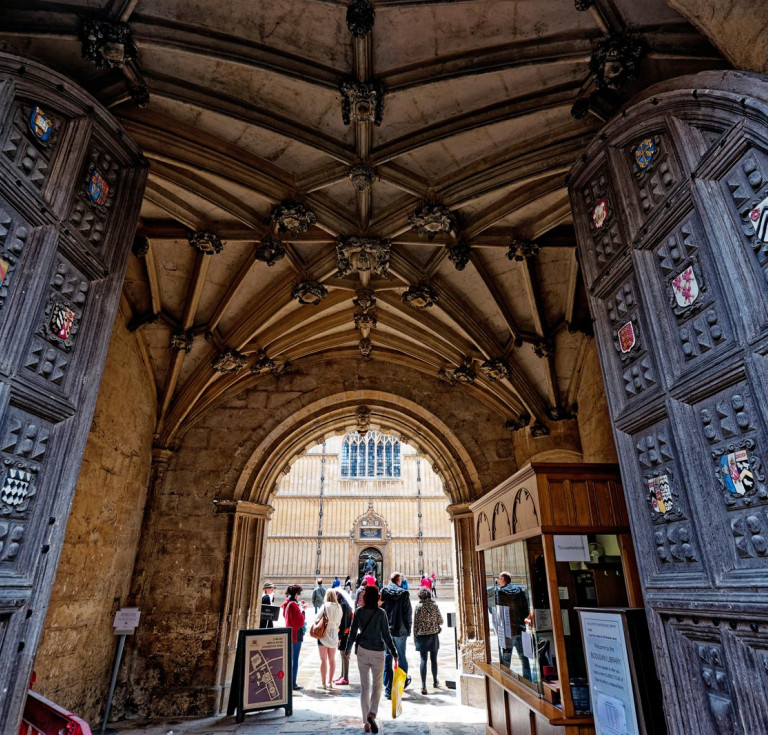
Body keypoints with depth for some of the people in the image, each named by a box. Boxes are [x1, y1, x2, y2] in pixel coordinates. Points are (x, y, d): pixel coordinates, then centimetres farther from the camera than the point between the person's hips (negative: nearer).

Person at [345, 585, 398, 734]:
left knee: (364, 686, 13)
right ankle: (372, 714, -10)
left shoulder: (359, 612, -4)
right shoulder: (381, 613, -11)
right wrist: (394, 654, 0)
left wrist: (348, 649, 15)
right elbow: (386, 635, -9)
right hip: (378, 652, -2)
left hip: (362, 651, 2)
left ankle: (366, 722, 16)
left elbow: (352, 632, 1)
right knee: (377, 685, 11)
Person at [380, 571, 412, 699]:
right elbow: (408, 613, -5)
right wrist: (408, 630, 5)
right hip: (400, 631, -1)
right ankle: (404, 680, 37)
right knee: (401, 657, 18)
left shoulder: (383, 592, -4)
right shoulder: (404, 594, -8)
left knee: (387, 658, 7)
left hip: (385, 630, 1)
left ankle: (388, 689, 8)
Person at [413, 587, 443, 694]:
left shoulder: (418, 607, -9)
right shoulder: (435, 606, -5)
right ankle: (435, 681, 32)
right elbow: (440, 621, -1)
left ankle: (423, 685, -5)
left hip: (422, 636, -2)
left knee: (423, 659, 2)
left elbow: (415, 623, -6)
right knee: (433, 659, 16)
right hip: (433, 635, 2)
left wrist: (415, 637, 4)